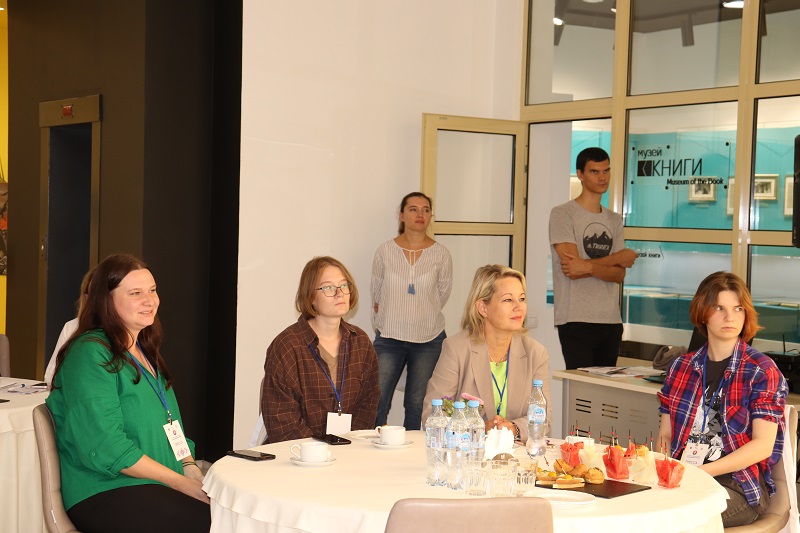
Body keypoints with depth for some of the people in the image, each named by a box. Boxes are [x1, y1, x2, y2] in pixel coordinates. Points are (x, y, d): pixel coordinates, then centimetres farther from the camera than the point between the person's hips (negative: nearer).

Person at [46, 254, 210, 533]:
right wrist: (181, 482, -15)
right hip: (103, 495, -7)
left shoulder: (145, 353, 18)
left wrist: (190, 467, 1)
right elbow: (106, 448, -16)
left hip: (157, 489, 8)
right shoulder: (91, 354, -9)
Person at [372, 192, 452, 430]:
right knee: (376, 403, -5)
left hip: (429, 340, 0)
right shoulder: (385, 251, -1)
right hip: (389, 338, 0)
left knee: (418, 405, 7)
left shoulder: (440, 254, -2)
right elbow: (376, 295, 11)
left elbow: (442, 294, 10)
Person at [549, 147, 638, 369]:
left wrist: (588, 267, -16)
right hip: (576, 320, -5)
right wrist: (618, 258, -1)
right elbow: (573, 270, -12)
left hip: (611, 320, 6)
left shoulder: (614, 220, 16)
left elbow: (619, 275, 4)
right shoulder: (563, 214, -2)